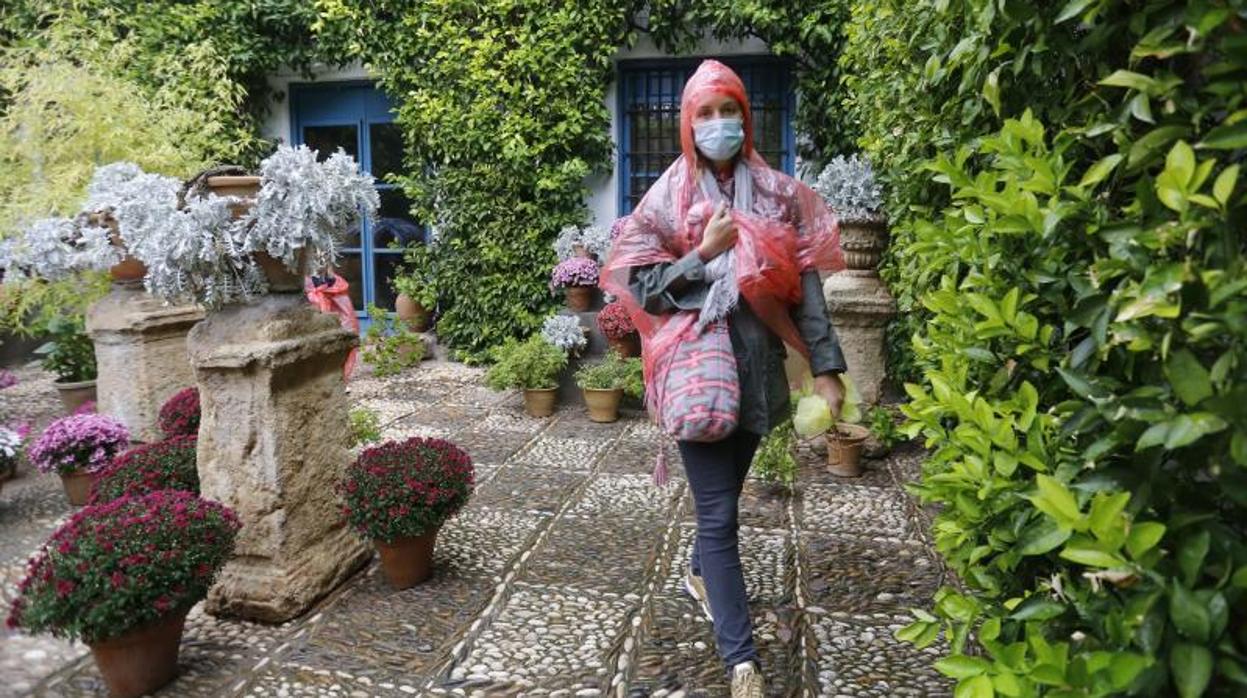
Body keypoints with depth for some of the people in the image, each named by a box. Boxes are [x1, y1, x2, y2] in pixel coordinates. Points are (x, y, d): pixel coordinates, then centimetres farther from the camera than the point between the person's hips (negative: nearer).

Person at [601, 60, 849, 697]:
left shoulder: (778, 194, 4)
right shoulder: (667, 198, -2)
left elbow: (805, 283, 2)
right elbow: (642, 287, -5)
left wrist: (825, 367, -4)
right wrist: (706, 254, -17)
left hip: (758, 366, 3)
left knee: (725, 493, 19)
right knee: (719, 512, -2)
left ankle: (700, 576, 48)